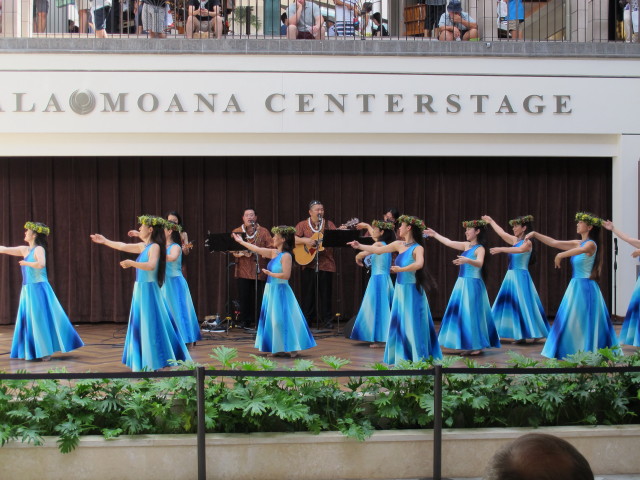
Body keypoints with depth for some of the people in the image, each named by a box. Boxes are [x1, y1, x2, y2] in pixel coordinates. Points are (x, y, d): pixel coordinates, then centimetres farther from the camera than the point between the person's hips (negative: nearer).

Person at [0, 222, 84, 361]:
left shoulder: (39, 249, -10)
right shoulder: (24, 250, 12)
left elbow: (41, 264, -29)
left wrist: (25, 263, -17)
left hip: (38, 289, -8)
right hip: (27, 290, 8)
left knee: (41, 319, -5)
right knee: (27, 321, 9)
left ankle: (47, 351, 1)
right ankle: (30, 351, 16)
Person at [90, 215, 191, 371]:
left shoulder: (155, 247, -13)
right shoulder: (142, 246, 11)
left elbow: (151, 266, -29)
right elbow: (123, 246, 22)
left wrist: (131, 263, -24)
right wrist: (105, 241, 28)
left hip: (148, 290, -9)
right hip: (140, 290, 9)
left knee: (150, 327, -6)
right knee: (140, 327, 12)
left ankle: (155, 364, -1)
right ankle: (144, 365, 18)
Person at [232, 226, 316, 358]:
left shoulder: (286, 256, -15)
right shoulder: (274, 253, 8)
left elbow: (286, 275, -23)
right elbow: (257, 249, 13)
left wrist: (270, 273, -14)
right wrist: (241, 241, 17)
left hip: (280, 291, -9)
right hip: (271, 290, 9)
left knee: (283, 319, -8)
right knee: (273, 320, 11)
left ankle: (293, 348, -2)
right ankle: (278, 348, 18)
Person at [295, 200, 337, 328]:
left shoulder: (329, 224, 9)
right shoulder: (302, 225, 6)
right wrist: (305, 241, -16)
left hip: (326, 263, 1)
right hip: (308, 263, 0)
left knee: (325, 293, 2)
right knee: (308, 292, 4)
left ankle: (327, 320, 10)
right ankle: (306, 319, 13)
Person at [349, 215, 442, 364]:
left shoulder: (418, 248, -13)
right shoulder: (399, 245, 7)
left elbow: (419, 264, -32)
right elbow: (378, 250, 17)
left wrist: (400, 269, -23)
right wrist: (359, 246, 18)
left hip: (412, 291, -7)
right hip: (400, 289, 7)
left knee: (413, 325, -3)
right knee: (399, 325, 10)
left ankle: (420, 359, 5)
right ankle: (402, 357, 19)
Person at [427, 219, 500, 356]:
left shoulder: (480, 248, -12)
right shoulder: (466, 245, 10)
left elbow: (479, 263, -30)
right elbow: (449, 243, 18)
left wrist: (467, 260, -48)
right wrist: (435, 234, 21)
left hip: (473, 284, -8)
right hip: (462, 283, 8)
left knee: (472, 314, -6)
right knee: (462, 314, 9)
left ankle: (478, 346, 1)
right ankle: (468, 345, 14)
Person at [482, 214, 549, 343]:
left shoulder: (527, 243, -10)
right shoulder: (515, 240, 11)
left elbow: (519, 250, -30)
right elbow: (501, 233, 22)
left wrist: (501, 249, -38)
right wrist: (491, 221, 30)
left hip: (520, 277, -8)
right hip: (511, 275, 8)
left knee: (521, 304, -8)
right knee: (509, 304, 7)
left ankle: (523, 335, -6)